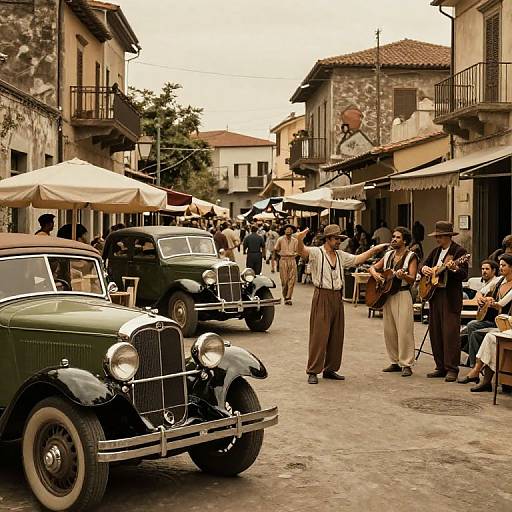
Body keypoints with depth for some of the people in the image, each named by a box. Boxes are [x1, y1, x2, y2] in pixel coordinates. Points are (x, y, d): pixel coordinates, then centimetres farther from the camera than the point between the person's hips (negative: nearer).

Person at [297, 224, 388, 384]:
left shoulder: (341, 255, 16)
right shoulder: (316, 253, -7)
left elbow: (357, 259, 26)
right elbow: (302, 251, -25)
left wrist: (373, 250, 19)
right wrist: (300, 240, -46)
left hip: (337, 297, 7)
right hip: (322, 297, -7)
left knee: (336, 336, 10)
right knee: (319, 336, -7)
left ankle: (330, 369, 20)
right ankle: (312, 372, -2)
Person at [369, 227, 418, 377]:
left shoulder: (411, 257, -4)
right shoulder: (388, 255, 14)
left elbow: (412, 280, -12)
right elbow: (373, 267, 20)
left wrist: (403, 276, -32)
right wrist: (375, 274, -2)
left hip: (402, 295, -7)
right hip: (386, 295, 7)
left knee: (404, 331, -8)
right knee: (389, 331, 9)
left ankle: (406, 364, -3)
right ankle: (395, 362, 18)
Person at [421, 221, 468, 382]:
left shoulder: (459, 251, -7)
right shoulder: (435, 251, 15)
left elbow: (464, 275, -14)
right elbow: (425, 265, 21)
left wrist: (454, 268, -32)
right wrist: (424, 269, -1)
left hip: (451, 297, -7)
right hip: (435, 295, 7)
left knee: (451, 333, -7)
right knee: (435, 332, 8)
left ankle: (452, 369, -3)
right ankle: (441, 367, 16)